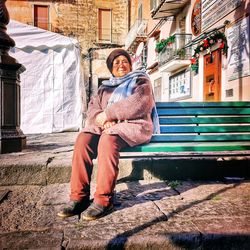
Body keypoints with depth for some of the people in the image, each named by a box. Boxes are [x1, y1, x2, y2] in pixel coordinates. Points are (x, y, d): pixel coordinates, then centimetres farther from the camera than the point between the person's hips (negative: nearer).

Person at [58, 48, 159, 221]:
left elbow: (136, 104, -8)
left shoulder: (141, 81, 13)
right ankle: (79, 197, -24)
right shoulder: (105, 87, 27)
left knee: (108, 139, -36)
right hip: (106, 126, 5)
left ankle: (104, 200, -31)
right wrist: (102, 120, -13)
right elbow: (93, 107, 10)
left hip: (133, 125, -4)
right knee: (83, 139, -26)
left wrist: (108, 113, -11)